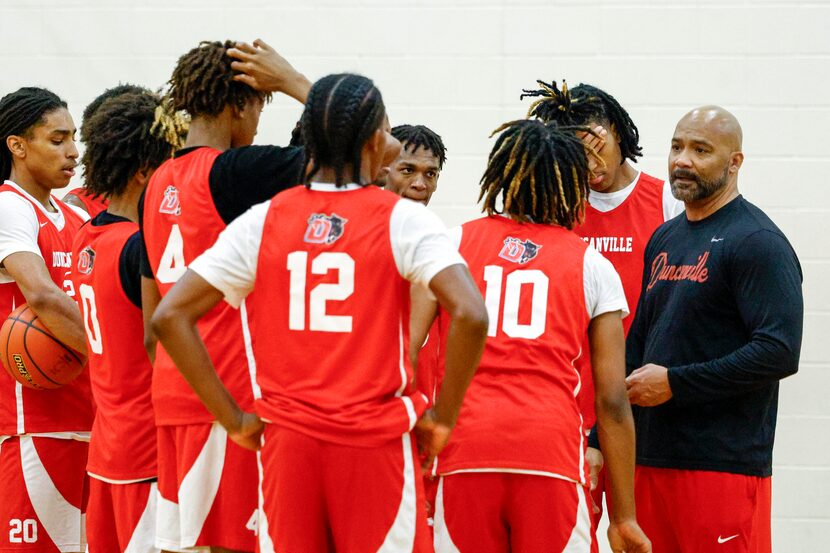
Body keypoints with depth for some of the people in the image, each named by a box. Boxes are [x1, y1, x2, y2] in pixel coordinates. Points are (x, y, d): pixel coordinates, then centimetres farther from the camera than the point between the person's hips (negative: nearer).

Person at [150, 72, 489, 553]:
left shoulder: (263, 221, 3)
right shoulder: (402, 220, -6)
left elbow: (170, 317, -2)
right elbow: (470, 315, -19)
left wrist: (234, 419, 2)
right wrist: (443, 417, -6)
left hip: (287, 441, 3)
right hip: (378, 441, -3)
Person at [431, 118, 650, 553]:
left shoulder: (455, 243, 14)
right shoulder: (592, 265, 12)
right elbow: (612, 402, 8)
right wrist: (624, 517, 11)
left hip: (466, 444, 1)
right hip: (552, 450, -1)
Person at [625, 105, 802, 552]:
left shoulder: (757, 242, -8)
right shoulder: (664, 239, 18)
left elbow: (779, 352, -18)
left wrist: (675, 383, -15)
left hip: (724, 463, -8)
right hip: (652, 460, 8)